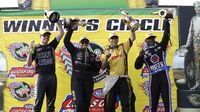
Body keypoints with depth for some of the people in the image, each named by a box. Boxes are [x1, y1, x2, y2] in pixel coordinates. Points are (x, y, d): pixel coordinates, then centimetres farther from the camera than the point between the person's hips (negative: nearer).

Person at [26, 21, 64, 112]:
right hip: (40, 77, -3)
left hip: (52, 76, 3)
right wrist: (30, 51, -13)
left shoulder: (51, 46, 11)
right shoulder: (35, 48, 5)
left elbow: (61, 33, 7)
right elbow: (29, 64, 0)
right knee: (38, 101, -5)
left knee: (51, 102, 6)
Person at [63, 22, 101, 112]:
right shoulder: (74, 51, 13)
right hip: (76, 78, -3)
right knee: (79, 102, -16)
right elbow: (66, 41, 2)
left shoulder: (92, 55, 18)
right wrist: (71, 29, -2)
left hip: (88, 80, 3)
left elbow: (95, 71, 14)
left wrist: (97, 62, -3)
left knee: (86, 103, 1)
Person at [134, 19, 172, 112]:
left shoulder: (160, 47, 11)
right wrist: (140, 56, -10)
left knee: (167, 99, -2)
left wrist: (166, 21, -3)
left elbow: (166, 35, 2)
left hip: (163, 75, 0)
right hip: (153, 77, 0)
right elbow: (137, 66, 5)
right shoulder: (144, 54, 11)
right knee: (153, 101, 3)